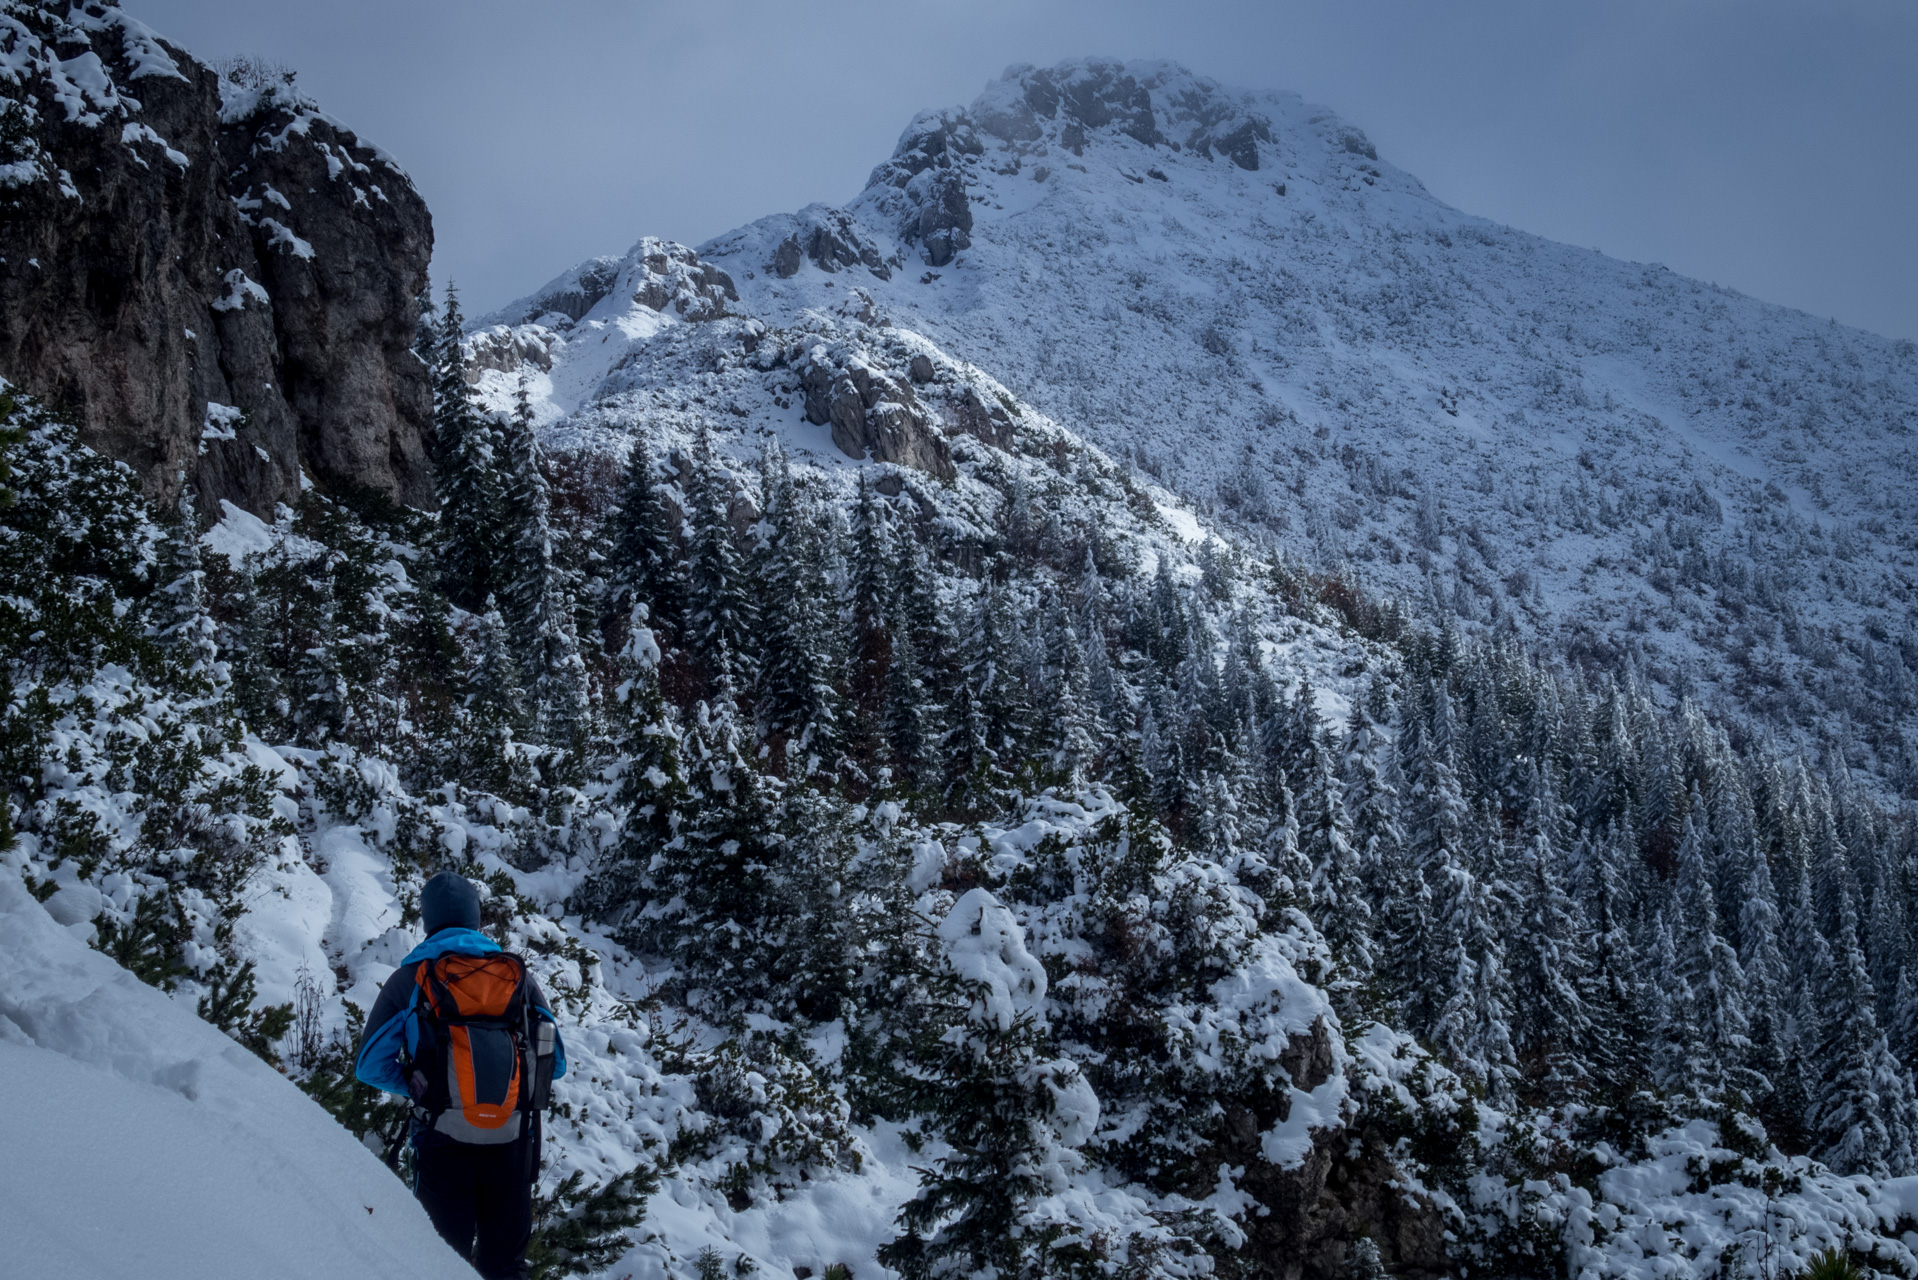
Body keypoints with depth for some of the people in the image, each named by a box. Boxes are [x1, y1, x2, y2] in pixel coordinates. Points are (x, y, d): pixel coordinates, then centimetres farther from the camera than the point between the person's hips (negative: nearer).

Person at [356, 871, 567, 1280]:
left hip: (444, 1141, -2)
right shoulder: (519, 975, 8)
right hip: (513, 1140, 2)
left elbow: (371, 1066, 0)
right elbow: (555, 1061, 10)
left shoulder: (410, 979, 3)